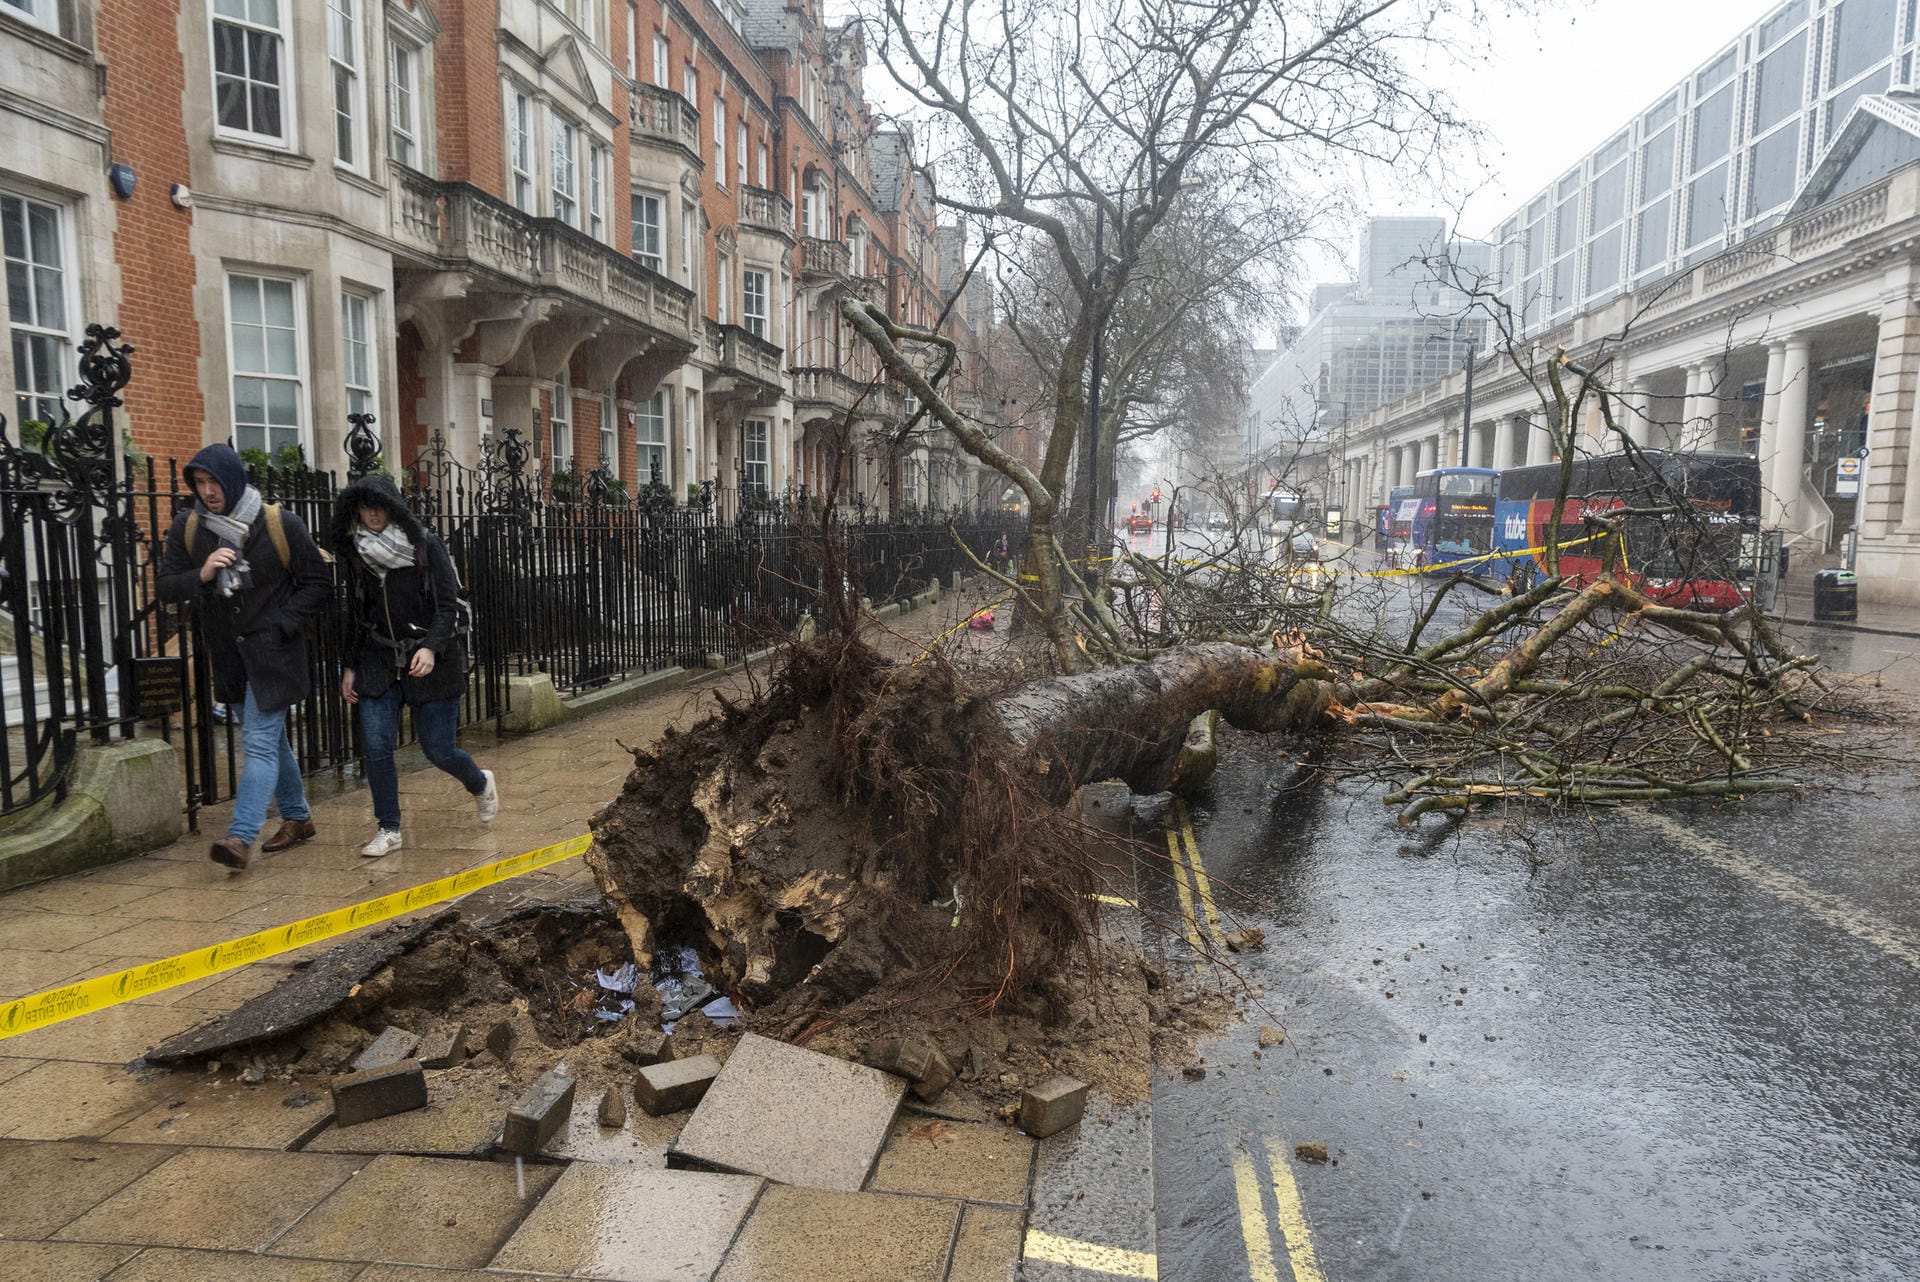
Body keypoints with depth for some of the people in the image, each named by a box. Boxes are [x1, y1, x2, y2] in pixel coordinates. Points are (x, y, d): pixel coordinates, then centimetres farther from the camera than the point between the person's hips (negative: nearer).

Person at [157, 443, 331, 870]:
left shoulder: (280, 525, -9)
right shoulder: (187, 527, 2)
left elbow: (318, 584, -2)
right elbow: (166, 588, 2)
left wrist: (282, 624, -12)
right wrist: (201, 575, -18)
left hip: (272, 651, -5)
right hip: (227, 655, 5)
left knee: (260, 742, -11)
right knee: (271, 739, 16)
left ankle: (241, 836, -15)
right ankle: (297, 817, 29)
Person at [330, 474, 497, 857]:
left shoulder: (426, 545, -7)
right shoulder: (358, 553, 6)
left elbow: (448, 605, -11)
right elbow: (356, 615, 15)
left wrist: (431, 647, -25)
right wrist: (351, 666, 13)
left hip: (430, 662, -4)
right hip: (378, 662, 4)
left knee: (438, 749, 1)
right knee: (376, 746, -6)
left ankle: (481, 784, 34)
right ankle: (388, 829, 11)